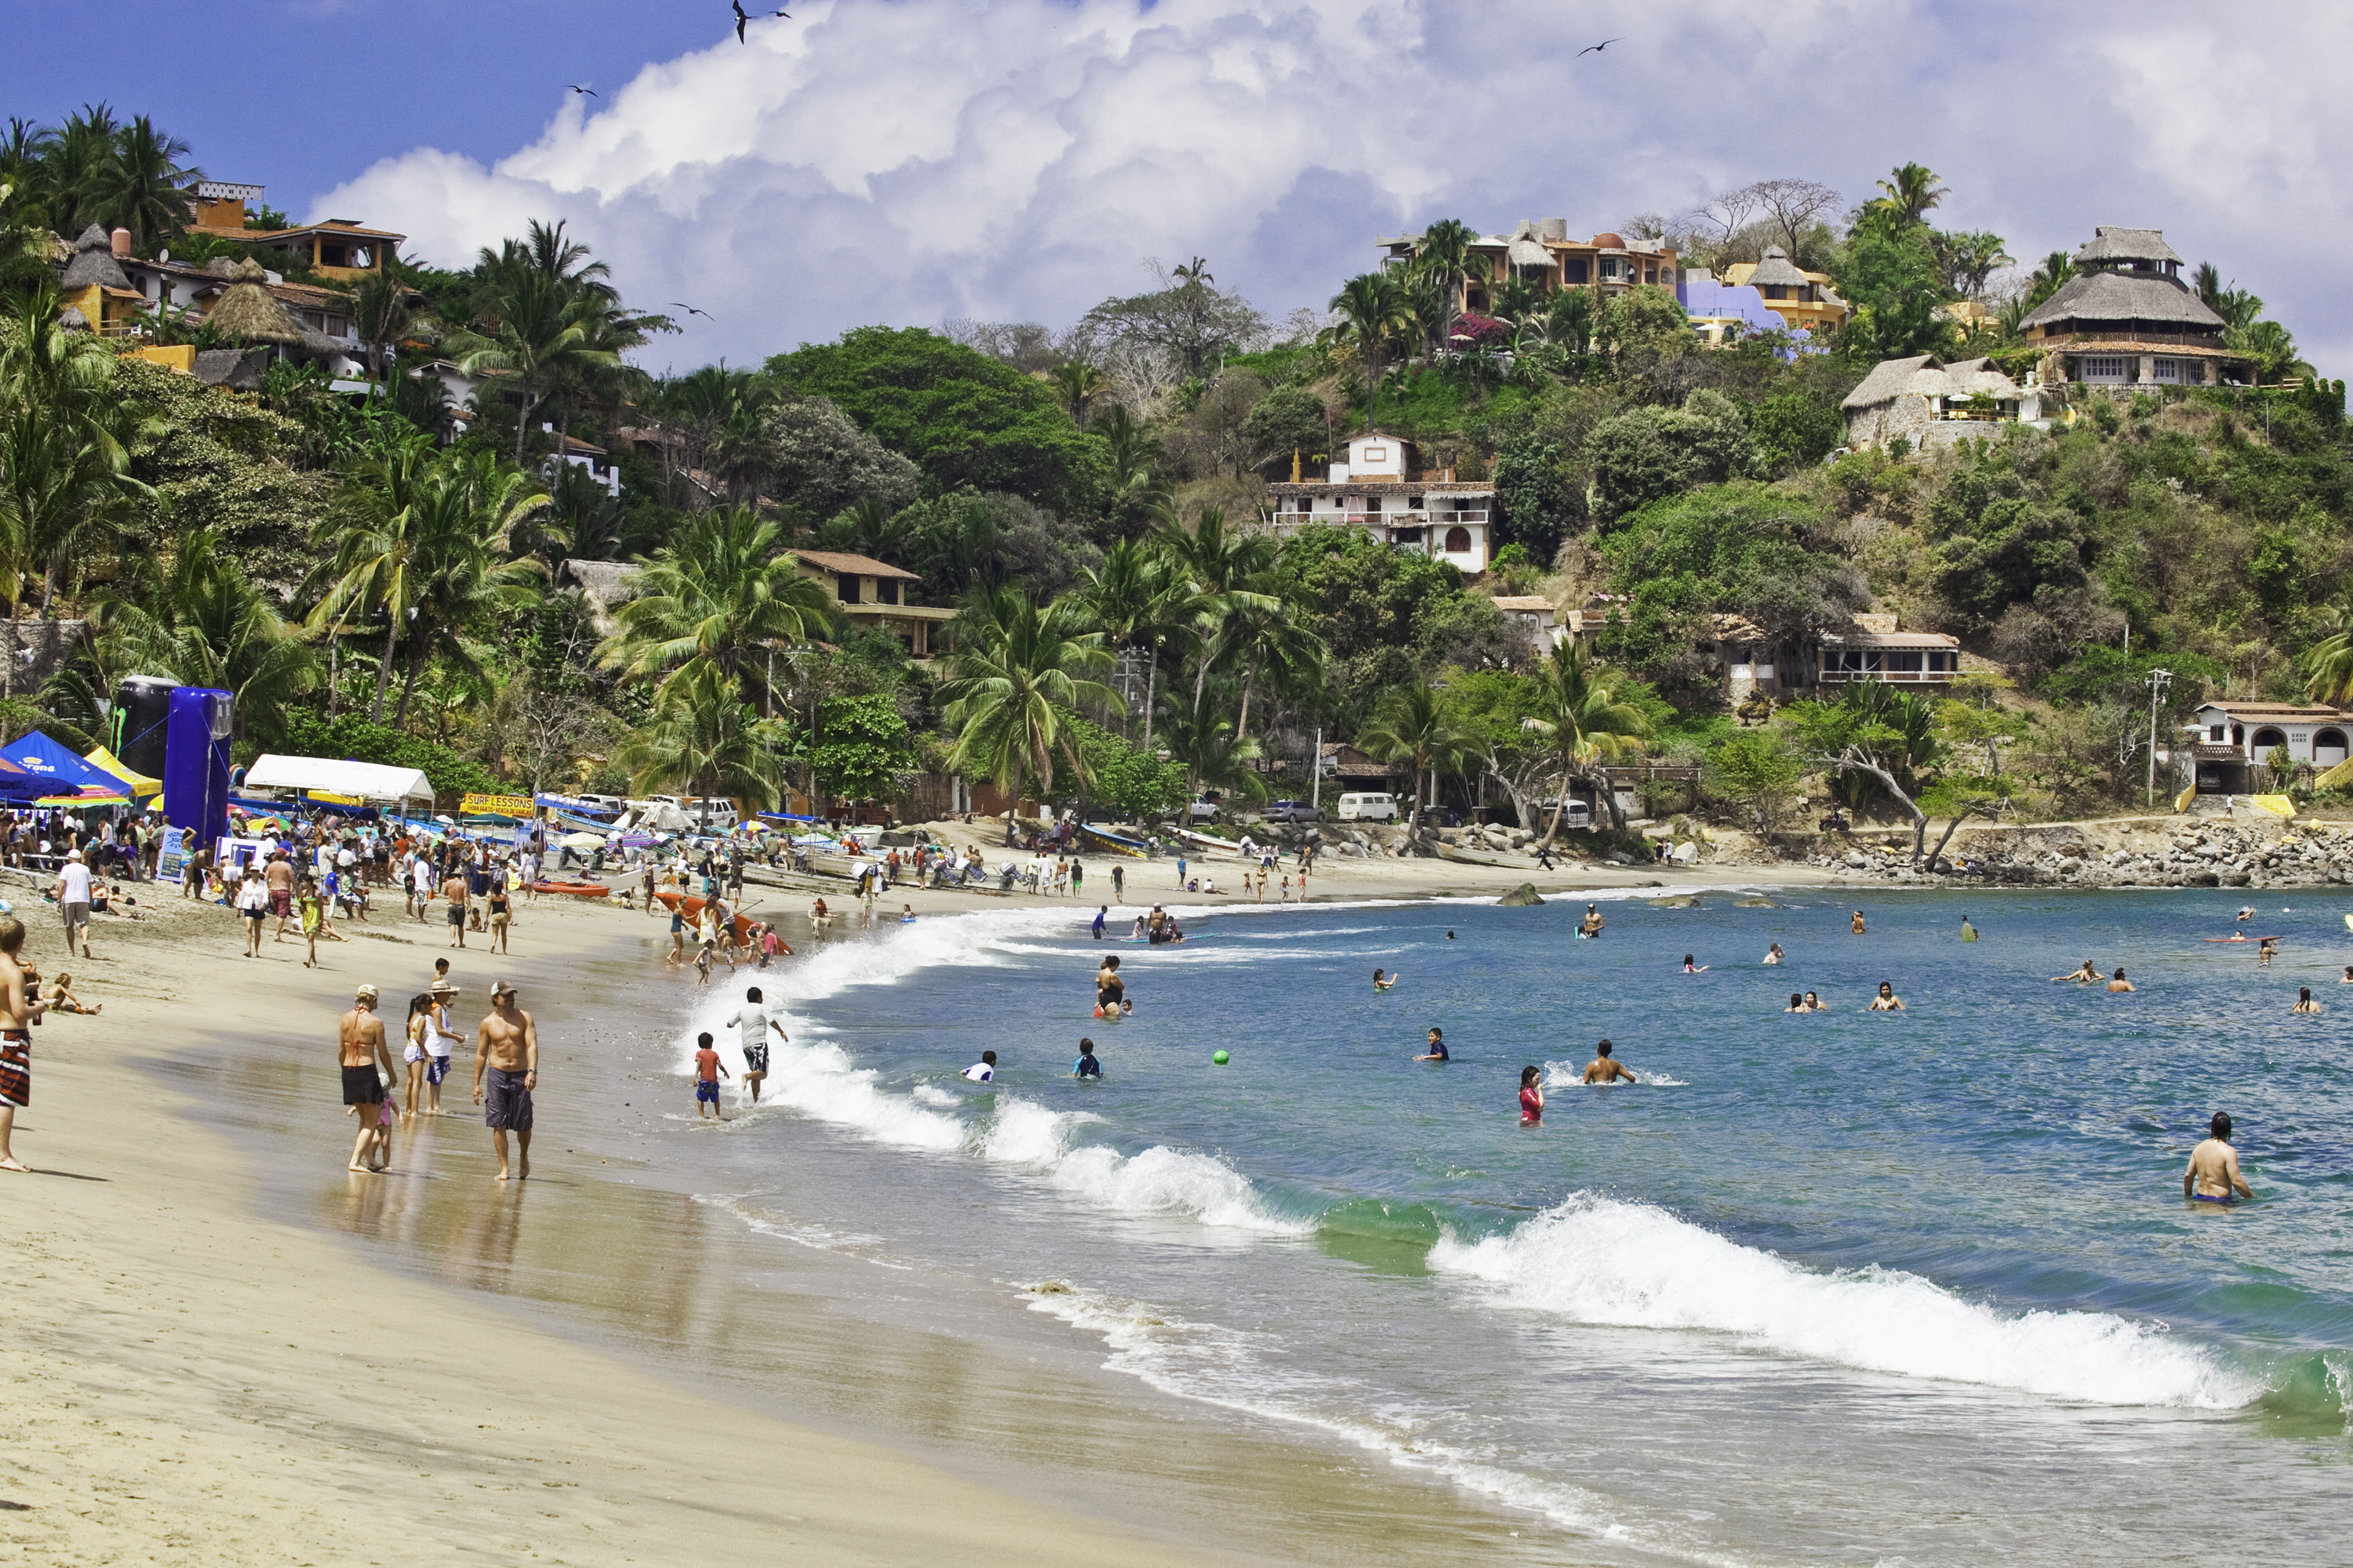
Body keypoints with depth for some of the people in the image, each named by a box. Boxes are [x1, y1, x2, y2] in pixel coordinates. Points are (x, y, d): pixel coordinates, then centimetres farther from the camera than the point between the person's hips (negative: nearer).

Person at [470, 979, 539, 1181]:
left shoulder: (524, 1018, 1)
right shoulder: (488, 1023, 3)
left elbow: (532, 1045, -8)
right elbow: (481, 1054, 9)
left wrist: (532, 1071, -23)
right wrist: (476, 1084, 5)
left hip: (521, 1075, 0)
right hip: (497, 1074, 0)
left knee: (523, 1125, 3)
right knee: (498, 1124, -6)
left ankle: (524, 1157, 31)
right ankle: (504, 1168, -1)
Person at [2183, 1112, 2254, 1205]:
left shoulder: (2199, 1149, 9)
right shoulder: (2229, 1152, -10)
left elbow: (2188, 1176, 14)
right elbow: (2237, 1182, -14)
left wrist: (2188, 1197, 29)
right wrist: (2252, 1197, -2)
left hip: (2200, 1198, 6)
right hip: (2221, 1200, -6)